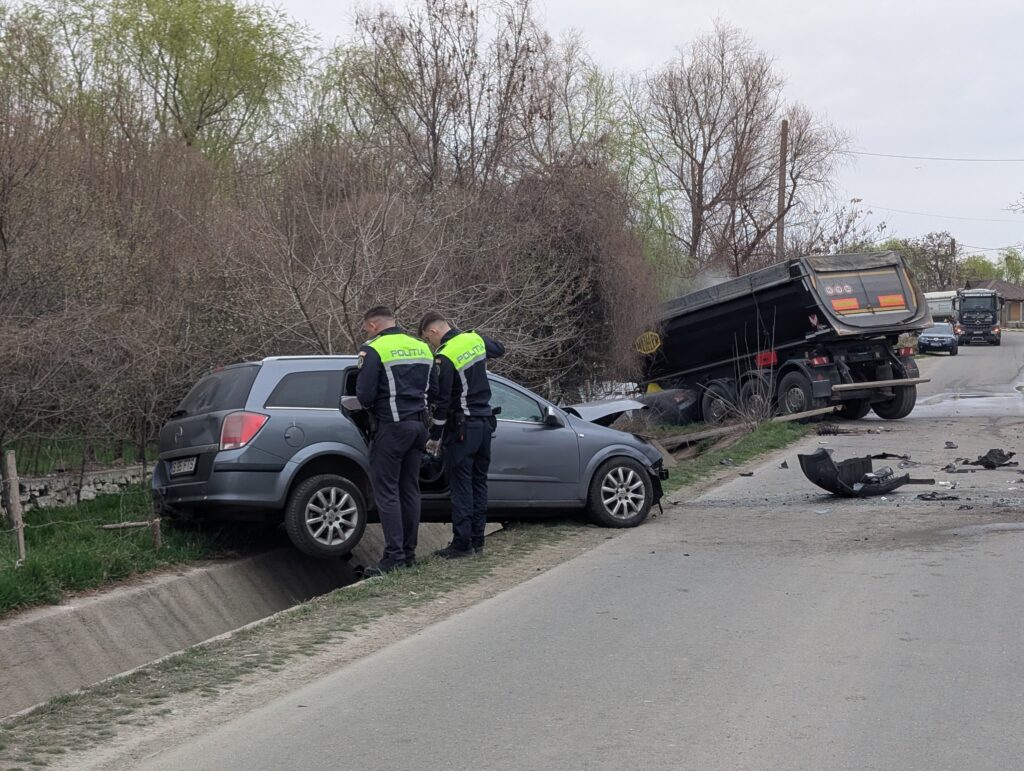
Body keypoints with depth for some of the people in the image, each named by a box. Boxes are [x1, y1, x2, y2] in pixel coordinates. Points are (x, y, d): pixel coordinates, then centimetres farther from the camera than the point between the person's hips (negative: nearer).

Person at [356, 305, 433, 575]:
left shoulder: (373, 350, -8)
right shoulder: (422, 348, 14)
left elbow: (364, 395, -13)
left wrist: (374, 408, 7)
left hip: (391, 427, -7)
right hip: (419, 426, 7)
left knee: (386, 492, -3)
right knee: (410, 490, 13)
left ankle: (395, 555, -7)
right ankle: (409, 553, 15)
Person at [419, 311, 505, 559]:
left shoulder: (444, 358, -17)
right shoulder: (476, 339, 4)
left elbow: (442, 401, -16)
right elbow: (499, 349, 27)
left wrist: (435, 437, -8)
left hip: (463, 427, -7)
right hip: (485, 422, 7)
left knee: (461, 485, -3)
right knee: (479, 481, 12)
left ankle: (462, 543, -3)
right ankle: (477, 540, 16)